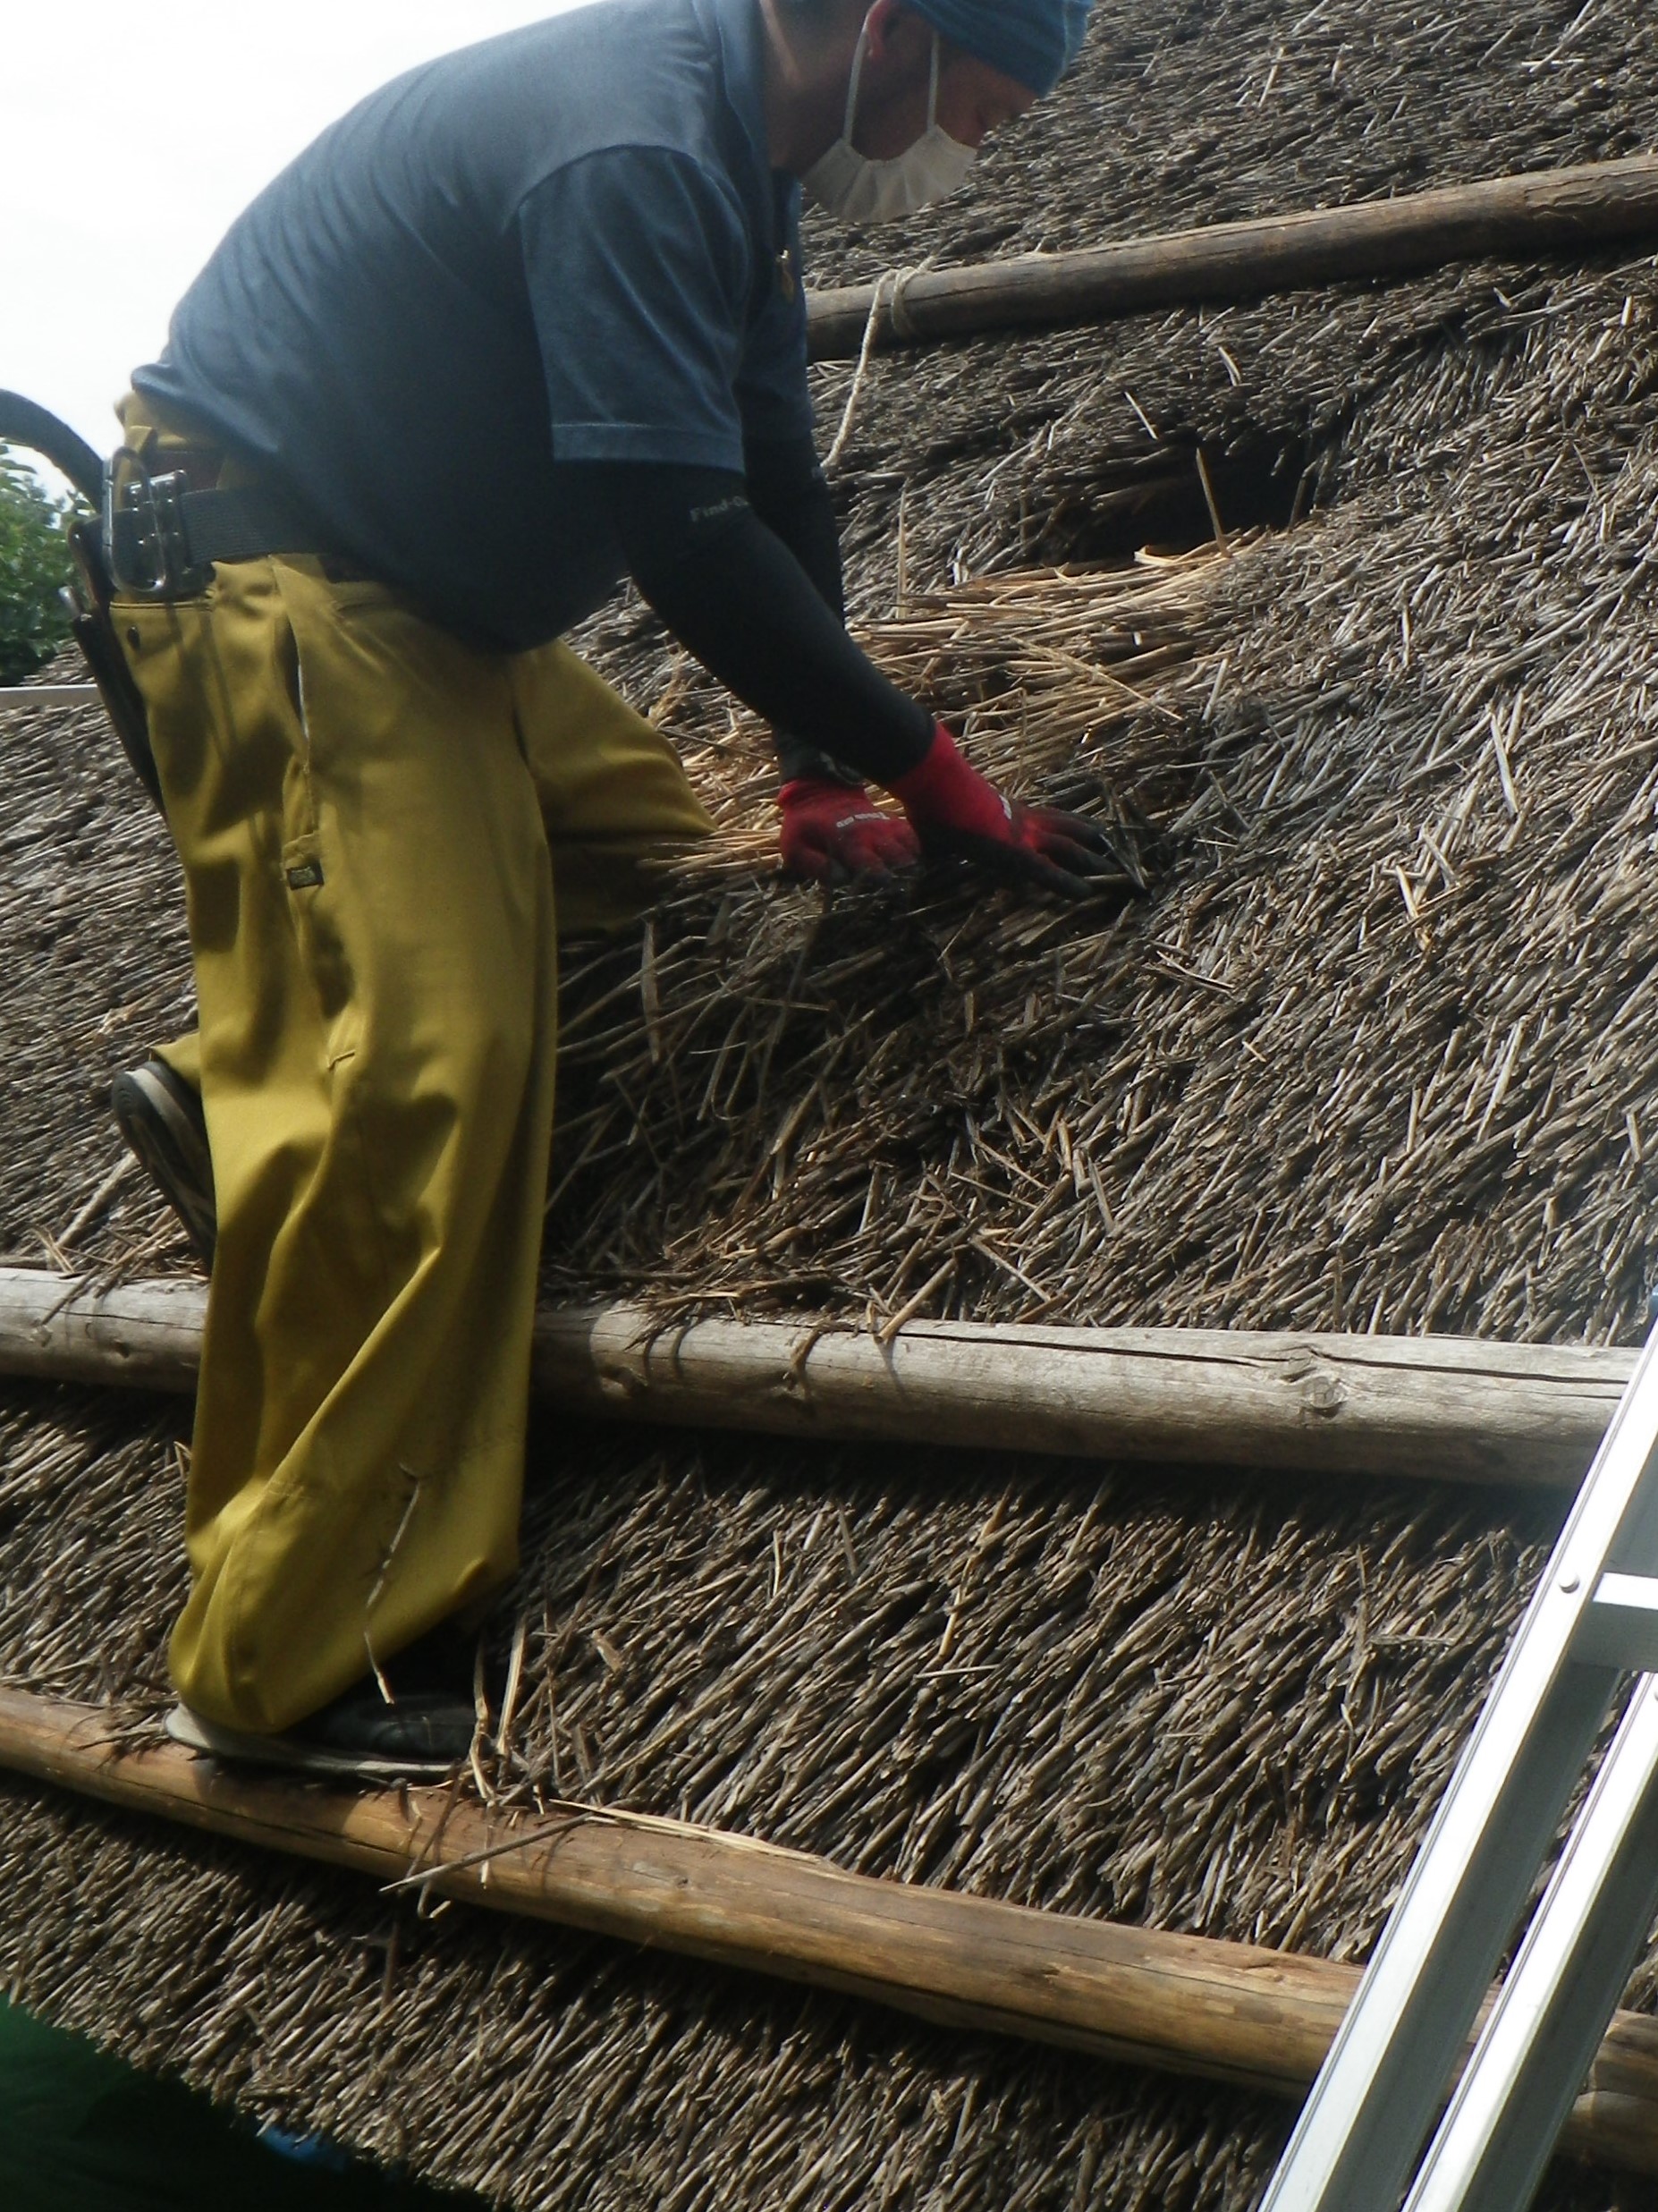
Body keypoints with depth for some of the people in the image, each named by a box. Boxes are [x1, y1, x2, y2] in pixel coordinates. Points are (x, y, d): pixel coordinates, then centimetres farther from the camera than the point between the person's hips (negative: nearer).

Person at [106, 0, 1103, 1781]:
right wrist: (927, 775, -22)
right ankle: (286, 1666, -11)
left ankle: (237, 1100, 8)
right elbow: (684, 534, -29)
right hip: (252, 557, -10)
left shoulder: (734, 158, 8)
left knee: (640, 829, 10)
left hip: (422, 584, 10)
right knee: (418, 1058, -17)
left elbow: (773, 483, 11)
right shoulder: (631, 150, -25)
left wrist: (817, 767, 3)